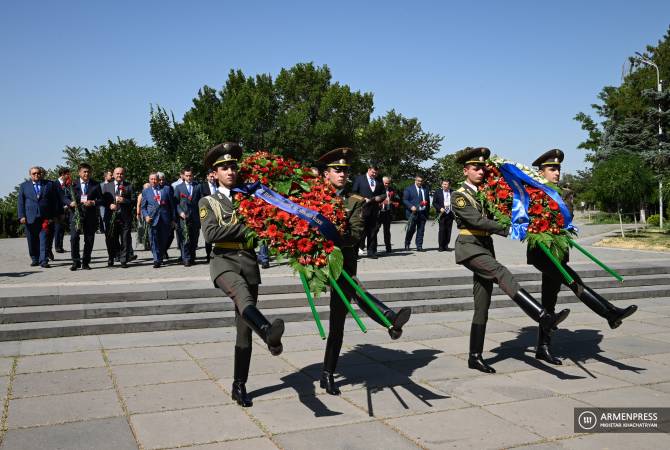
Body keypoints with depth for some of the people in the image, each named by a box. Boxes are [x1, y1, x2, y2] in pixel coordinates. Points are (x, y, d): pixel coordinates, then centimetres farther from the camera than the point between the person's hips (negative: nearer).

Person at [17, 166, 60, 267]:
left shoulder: (49, 185, 9)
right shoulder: (24, 186, 11)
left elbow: (55, 201, 7)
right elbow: (20, 202, 7)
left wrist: (54, 216, 0)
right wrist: (22, 216, -3)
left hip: (45, 218, -1)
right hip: (30, 218, 2)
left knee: (44, 240, -7)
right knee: (32, 241, 7)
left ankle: (43, 261, -8)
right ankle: (34, 259, 19)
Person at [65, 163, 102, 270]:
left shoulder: (95, 185, 8)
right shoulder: (72, 184, 8)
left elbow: (101, 200, 6)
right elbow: (66, 197, 8)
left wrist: (93, 202, -14)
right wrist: (70, 203, -13)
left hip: (91, 216, 1)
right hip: (76, 214, -1)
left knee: (89, 239, 4)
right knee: (74, 238, -12)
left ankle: (85, 262, 14)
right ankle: (76, 262, -1)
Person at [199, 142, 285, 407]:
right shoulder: (208, 202, 10)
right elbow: (210, 233, -8)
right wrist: (245, 228, -11)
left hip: (249, 263, 4)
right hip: (224, 261, -4)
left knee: (244, 328, 4)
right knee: (241, 292, -39)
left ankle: (239, 386, 14)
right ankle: (269, 334, -66)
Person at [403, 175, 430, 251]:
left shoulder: (425, 190, 17)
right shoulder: (408, 189, 5)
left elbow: (428, 201, 21)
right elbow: (404, 200, -2)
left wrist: (427, 211, 10)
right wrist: (411, 206, -17)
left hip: (423, 213, 4)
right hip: (413, 213, -4)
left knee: (421, 230, 2)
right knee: (411, 229, -5)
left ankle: (419, 246, 6)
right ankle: (407, 244, 14)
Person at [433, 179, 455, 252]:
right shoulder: (438, 193, 5)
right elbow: (434, 203, 5)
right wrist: (440, 208, -9)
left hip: (450, 214, 2)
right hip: (442, 214, -2)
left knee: (448, 230, 3)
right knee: (441, 230, -5)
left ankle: (446, 246, 11)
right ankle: (440, 246, 0)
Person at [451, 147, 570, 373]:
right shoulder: (459, 196, -4)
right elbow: (477, 220, -16)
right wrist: (507, 231, -21)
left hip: (485, 248, 7)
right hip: (469, 246, -7)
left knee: (482, 306, 4)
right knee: (501, 272, -31)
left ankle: (475, 357, 9)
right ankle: (544, 317, -44)